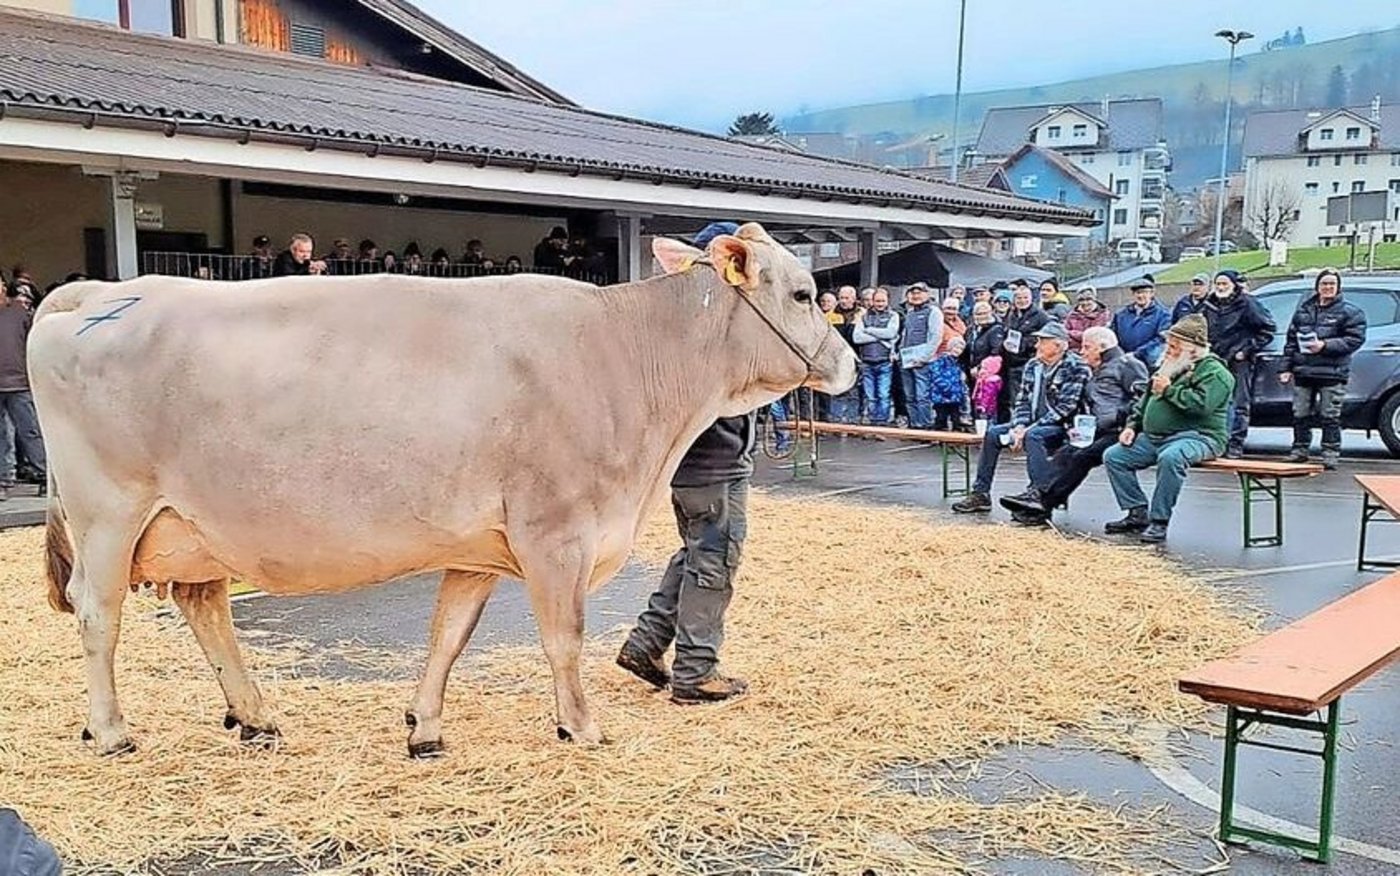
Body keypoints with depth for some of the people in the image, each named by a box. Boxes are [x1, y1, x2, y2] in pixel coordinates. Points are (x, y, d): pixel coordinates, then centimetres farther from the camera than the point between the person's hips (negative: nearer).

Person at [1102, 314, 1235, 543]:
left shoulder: (1214, 372, -6)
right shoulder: (1168, 366, 21)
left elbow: (1201, 404, -24)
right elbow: (1146, 400, 28)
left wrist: (1169, 391, -14)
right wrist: (1133, 425, 14)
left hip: (1196, 436, -9)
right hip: (1153, 437, 9)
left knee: (1170, 457, -40)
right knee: (1113, 456, -3)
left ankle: (1159, 521, -30)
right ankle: (1138, 513, -3)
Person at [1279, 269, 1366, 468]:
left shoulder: (1350, 312, 2)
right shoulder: (1304, 310, 16)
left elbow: (1356, 339, -7)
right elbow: (1290, 341, 17)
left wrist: (1325, 345, -17)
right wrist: (1286, 367, 10)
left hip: (1333, 373, -4)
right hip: (1303, 372, 4)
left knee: (1330, 417, -3)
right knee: (1300, 414, 7)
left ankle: (1330, 454, 4)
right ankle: (1300, 450, 18)